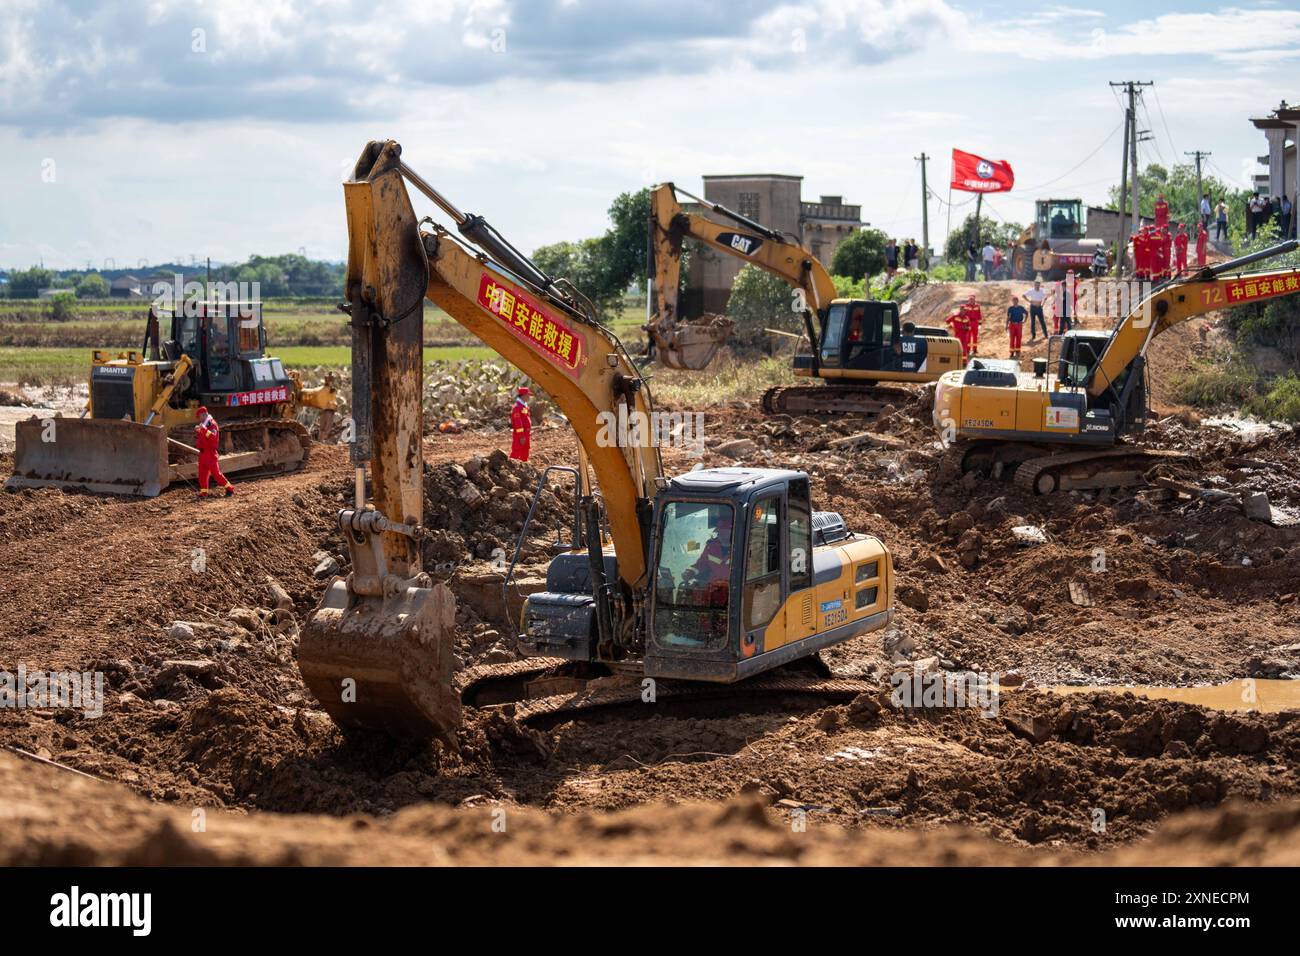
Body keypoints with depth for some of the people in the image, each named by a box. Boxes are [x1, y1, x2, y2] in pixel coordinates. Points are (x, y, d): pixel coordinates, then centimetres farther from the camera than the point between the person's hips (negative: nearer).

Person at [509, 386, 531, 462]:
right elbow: (517, 422, -22)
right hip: (519, 434, -10)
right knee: (516, 453, -9)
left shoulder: (525, 406, 15)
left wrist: (529, 434, 21)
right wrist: (521, 436, -23)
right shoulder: (517, 407, -17)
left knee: (525, 454, 14)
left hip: (526, 434, 10)